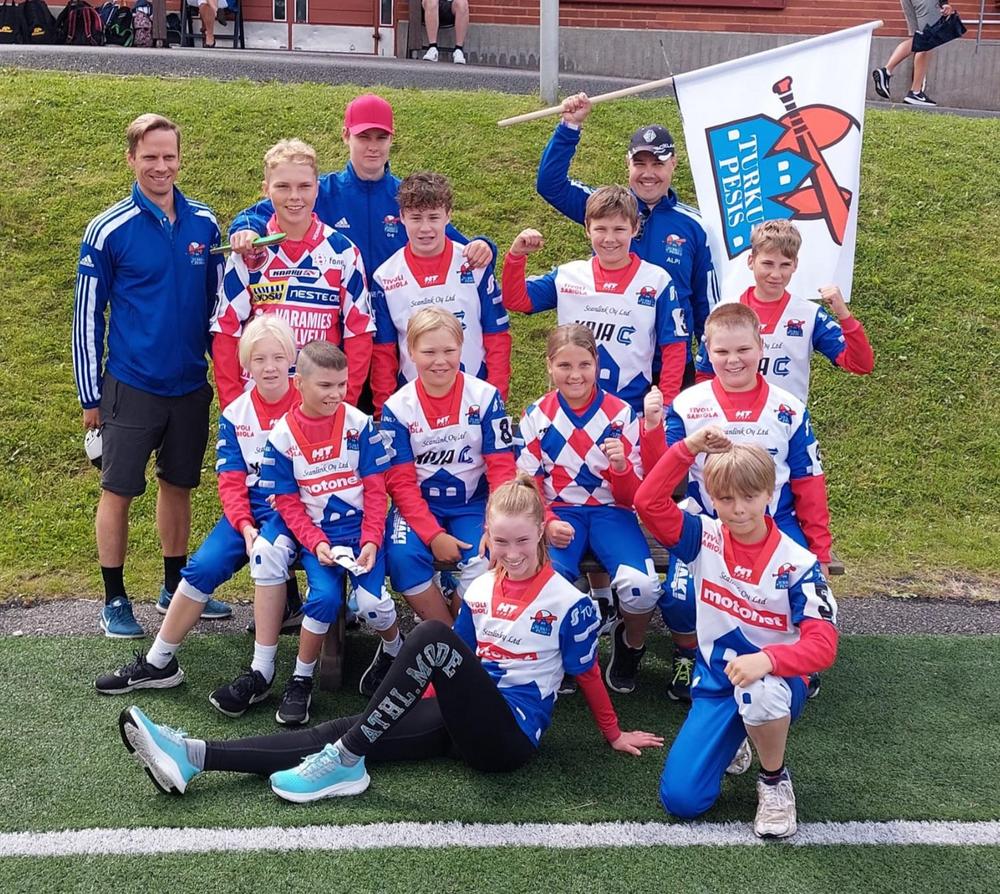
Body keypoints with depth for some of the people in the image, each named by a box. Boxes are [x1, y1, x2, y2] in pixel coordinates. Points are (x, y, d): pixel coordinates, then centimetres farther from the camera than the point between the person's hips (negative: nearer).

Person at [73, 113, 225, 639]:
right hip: (132, 386, -3)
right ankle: (114, 600, 16)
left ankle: (176, 586, 29)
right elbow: (87, 316, -4)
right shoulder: (108, 231, -9)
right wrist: (91, 396, -3)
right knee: (118, 491, 3)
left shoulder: (204, 225, 1)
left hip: (192, 384, 4)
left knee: (178, 484, 14)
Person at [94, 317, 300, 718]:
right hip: (248, 510, 4)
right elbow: (230, 481, 3)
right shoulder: (234, 414, 6)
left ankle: (261, 673, -27)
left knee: (268, 553, -34)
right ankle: (157, 663, 0)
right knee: (202, 566, -16)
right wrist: (245, 526, -15)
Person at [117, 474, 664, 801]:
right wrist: (420, 704, 14)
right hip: (461, 723, 6)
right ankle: (195, 757, -26)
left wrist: (615, 736, 12)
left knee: (430, 635, -29)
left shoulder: (568, 602, -4)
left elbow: (587, 673, 6)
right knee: (343, 729, -15)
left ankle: (345, 761, -27)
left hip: (510, 736, -6)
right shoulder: (479, 591, 12)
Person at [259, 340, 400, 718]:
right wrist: (316, 544, -13)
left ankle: (394, 651, 16)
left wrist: (371, 541, -11)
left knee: (371, 602, -20)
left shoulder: (359, 423, -3)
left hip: (363, 530, 0)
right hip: (317, 535, 0)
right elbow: (287, 502, 0)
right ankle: (300, 680, -3)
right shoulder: (282, 436, -2)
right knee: (324, 596, -25)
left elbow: (375, 488, -1)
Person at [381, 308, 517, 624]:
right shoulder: (397, 408, -5)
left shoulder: (485, 397, -7)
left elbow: (502, 468, -7)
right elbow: (401, 481, -7)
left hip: (473, 503, 0)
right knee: (403, 558, -27)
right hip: (418, 504, 1)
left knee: (484, 561, -27)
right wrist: (433, 534, -19)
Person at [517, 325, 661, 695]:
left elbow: (633, 494, 1)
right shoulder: (537, 416, 2)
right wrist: (548, 523, -17)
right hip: (559, 511, 0)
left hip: (610, 510, 0)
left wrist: (622, 467, -22)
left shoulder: (620, 413, 0)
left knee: (641, 586, -30)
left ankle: (631, 646, 7)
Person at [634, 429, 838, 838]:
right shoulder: (705, 538, -6)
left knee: (759, 689, -42)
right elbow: (648, 502, -18)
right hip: (715, 683, 3)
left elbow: (822, 645, -25)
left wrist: (767, 659, -44)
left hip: (776, 680, -3)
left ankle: (775, 779, -10)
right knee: (680, 799, -11)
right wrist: (687, 448, -24)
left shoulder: (797, 563, -15)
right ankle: (733, 740, 23)